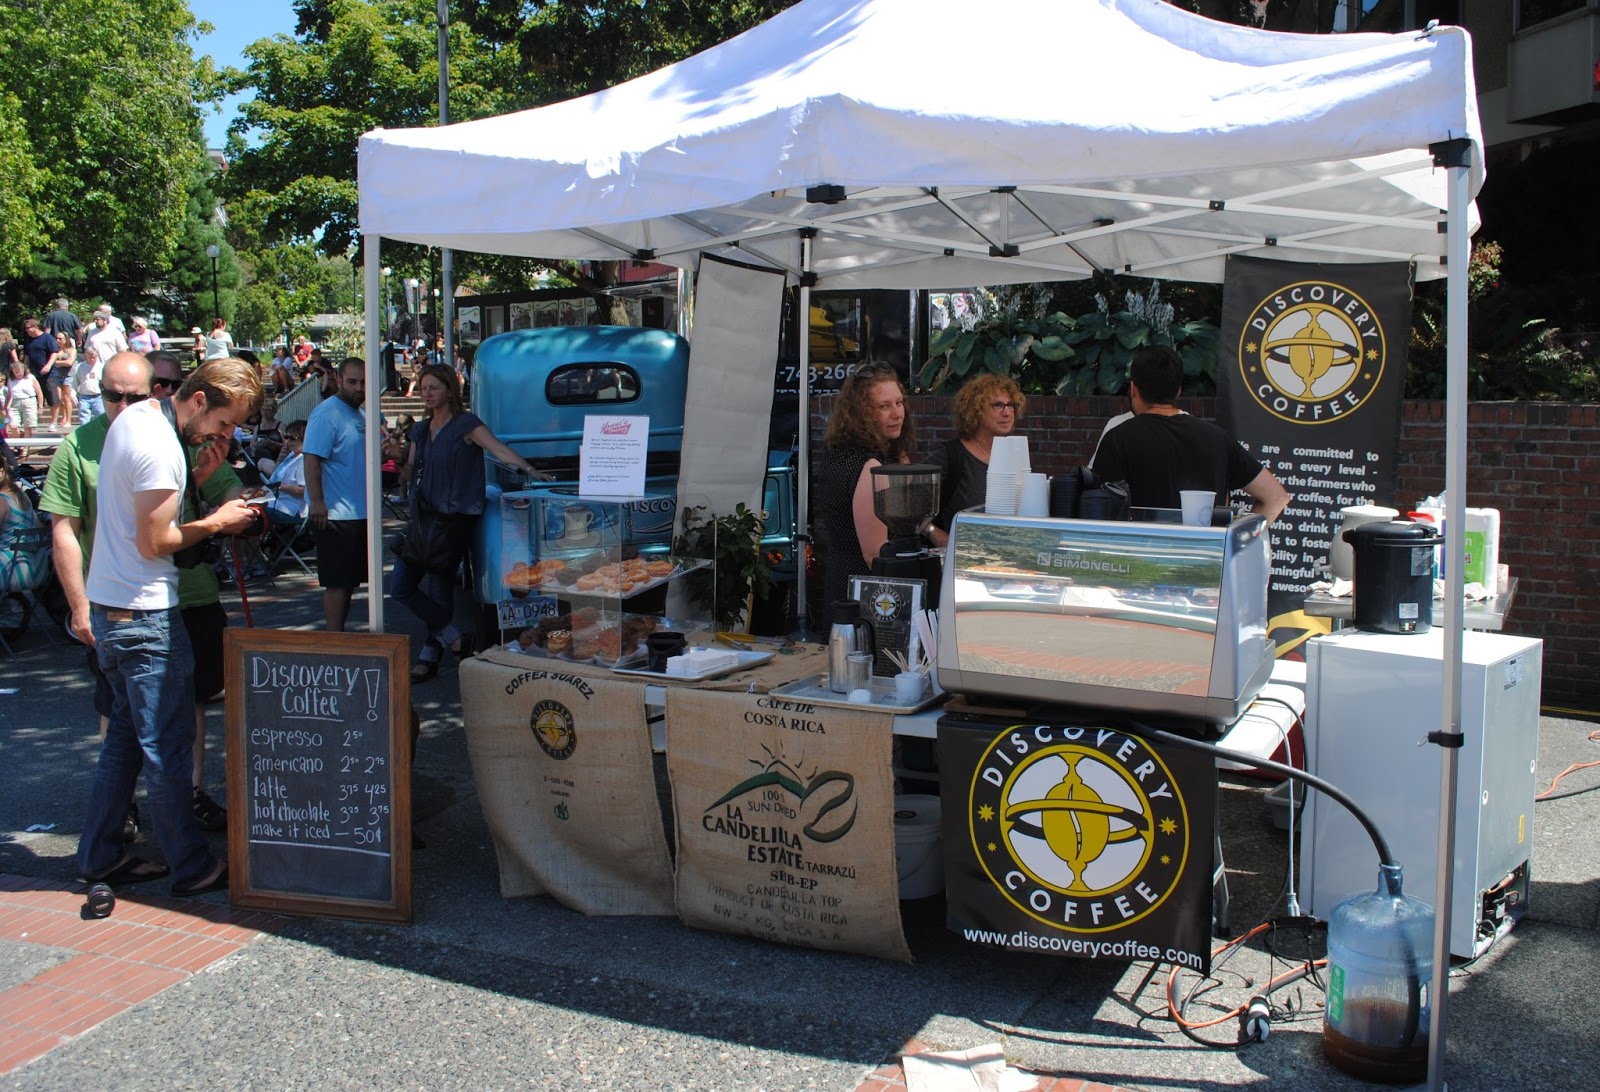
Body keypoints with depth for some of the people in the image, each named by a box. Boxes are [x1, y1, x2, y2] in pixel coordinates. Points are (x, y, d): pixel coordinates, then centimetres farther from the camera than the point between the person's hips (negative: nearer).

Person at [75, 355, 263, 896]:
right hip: (144, 614, -10)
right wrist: (217, 522, -10)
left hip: (108, 607, 10)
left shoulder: (135, 417, 8)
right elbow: (154, 541, -21)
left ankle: (100, 856, 27)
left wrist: (195, 476, 1)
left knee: (126, 735, 19)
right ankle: (192, 868, 10)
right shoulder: (160, 447, -22)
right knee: (166, 746, 0)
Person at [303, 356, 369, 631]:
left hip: (360, 514, 9)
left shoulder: (361, 416, 16)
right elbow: (312, 459, -21)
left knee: (350, 580, 15)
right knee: (337, 582, -6)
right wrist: (317, 502, -26)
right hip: (335, 515, -9)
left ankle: (340, 634, 24)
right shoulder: (326, 413, -13)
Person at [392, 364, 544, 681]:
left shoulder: (466, 425, -6)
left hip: (453, 520, -8)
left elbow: (500, 450, -19)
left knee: (439, 590, -3)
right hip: (422, 518, 8)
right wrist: (396, 457, -4)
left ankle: (429, 657, 11)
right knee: (401, 587, 5)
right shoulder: (421, 430, 15)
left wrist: (529, 470, -33)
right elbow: (408, 475, 16)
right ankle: (455, 640, 14)